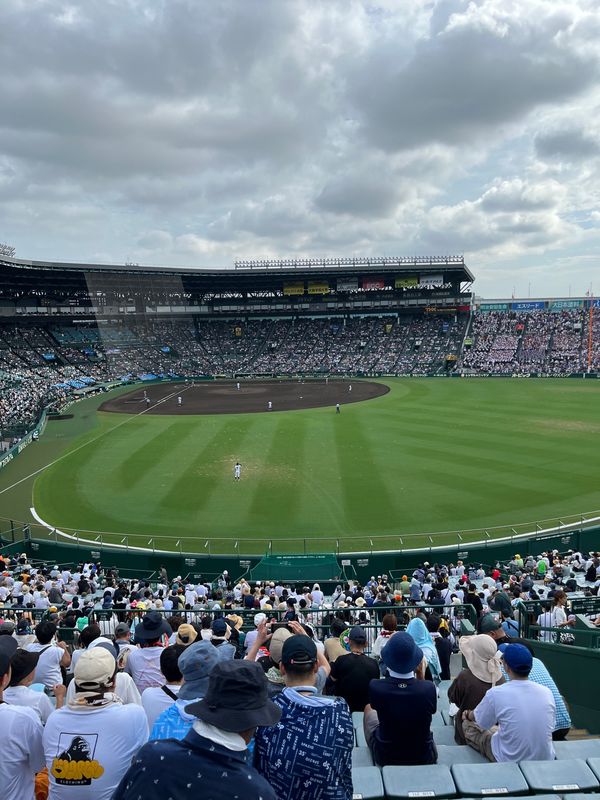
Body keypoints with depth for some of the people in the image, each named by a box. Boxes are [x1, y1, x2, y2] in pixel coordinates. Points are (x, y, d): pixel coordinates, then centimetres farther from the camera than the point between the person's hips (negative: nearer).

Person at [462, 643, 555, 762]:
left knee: (468, 725, 15)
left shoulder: (495, 694, -21)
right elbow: (550, 726, 9)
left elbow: (477, 718, -1)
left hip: (510, 761, -4)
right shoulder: (547, 692, -10)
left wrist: (468, 715, 23)